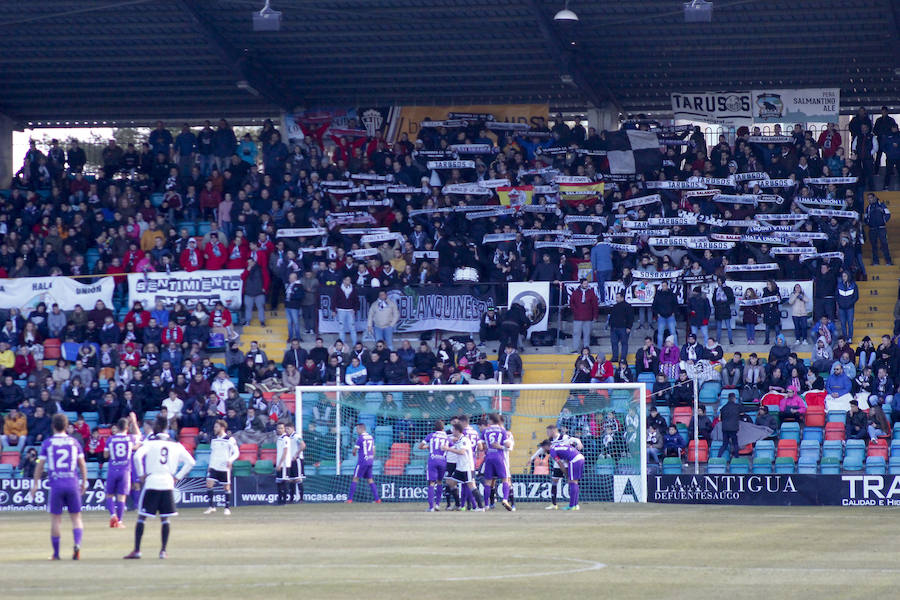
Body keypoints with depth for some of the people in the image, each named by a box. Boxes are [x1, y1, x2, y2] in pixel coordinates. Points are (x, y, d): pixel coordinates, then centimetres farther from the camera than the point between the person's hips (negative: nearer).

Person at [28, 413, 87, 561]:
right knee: (76, 518, 6)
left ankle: (56, 553, 8)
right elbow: (82, 464, 6)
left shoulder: (47, 443, 1)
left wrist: (35, 485, 6)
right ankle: (77, 544, -19)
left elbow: (40, 465, 1)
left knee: (55, 519, 6)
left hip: (56, 483, -1)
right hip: (72, 483, 1)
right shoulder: (73, 442, 5)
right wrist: (84, 482, 17)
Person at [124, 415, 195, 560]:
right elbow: (190, 462, 10)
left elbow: (137, 456, -18)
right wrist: (177, 477, 12)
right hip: (168, 484, 3)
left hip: (151, 483, -3)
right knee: (165, 519, 10)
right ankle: (163, 551, 4)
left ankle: (137, 550, 0)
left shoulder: (150, 442, -3)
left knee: (141, 517, 3)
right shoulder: (175, 445, 9)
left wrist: (141, 475, -7)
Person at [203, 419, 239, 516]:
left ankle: (227, 508, 13)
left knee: (227, 487, 2)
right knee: (209, 484, -10)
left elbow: (236, 452, -7)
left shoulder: (230, 439, -6)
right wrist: (210, 466, 17)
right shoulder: (214, 439, 11)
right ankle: (211, 507, -4)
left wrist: (230, 460, -24)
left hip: (224, 467, -4)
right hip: (214, 467, 4)